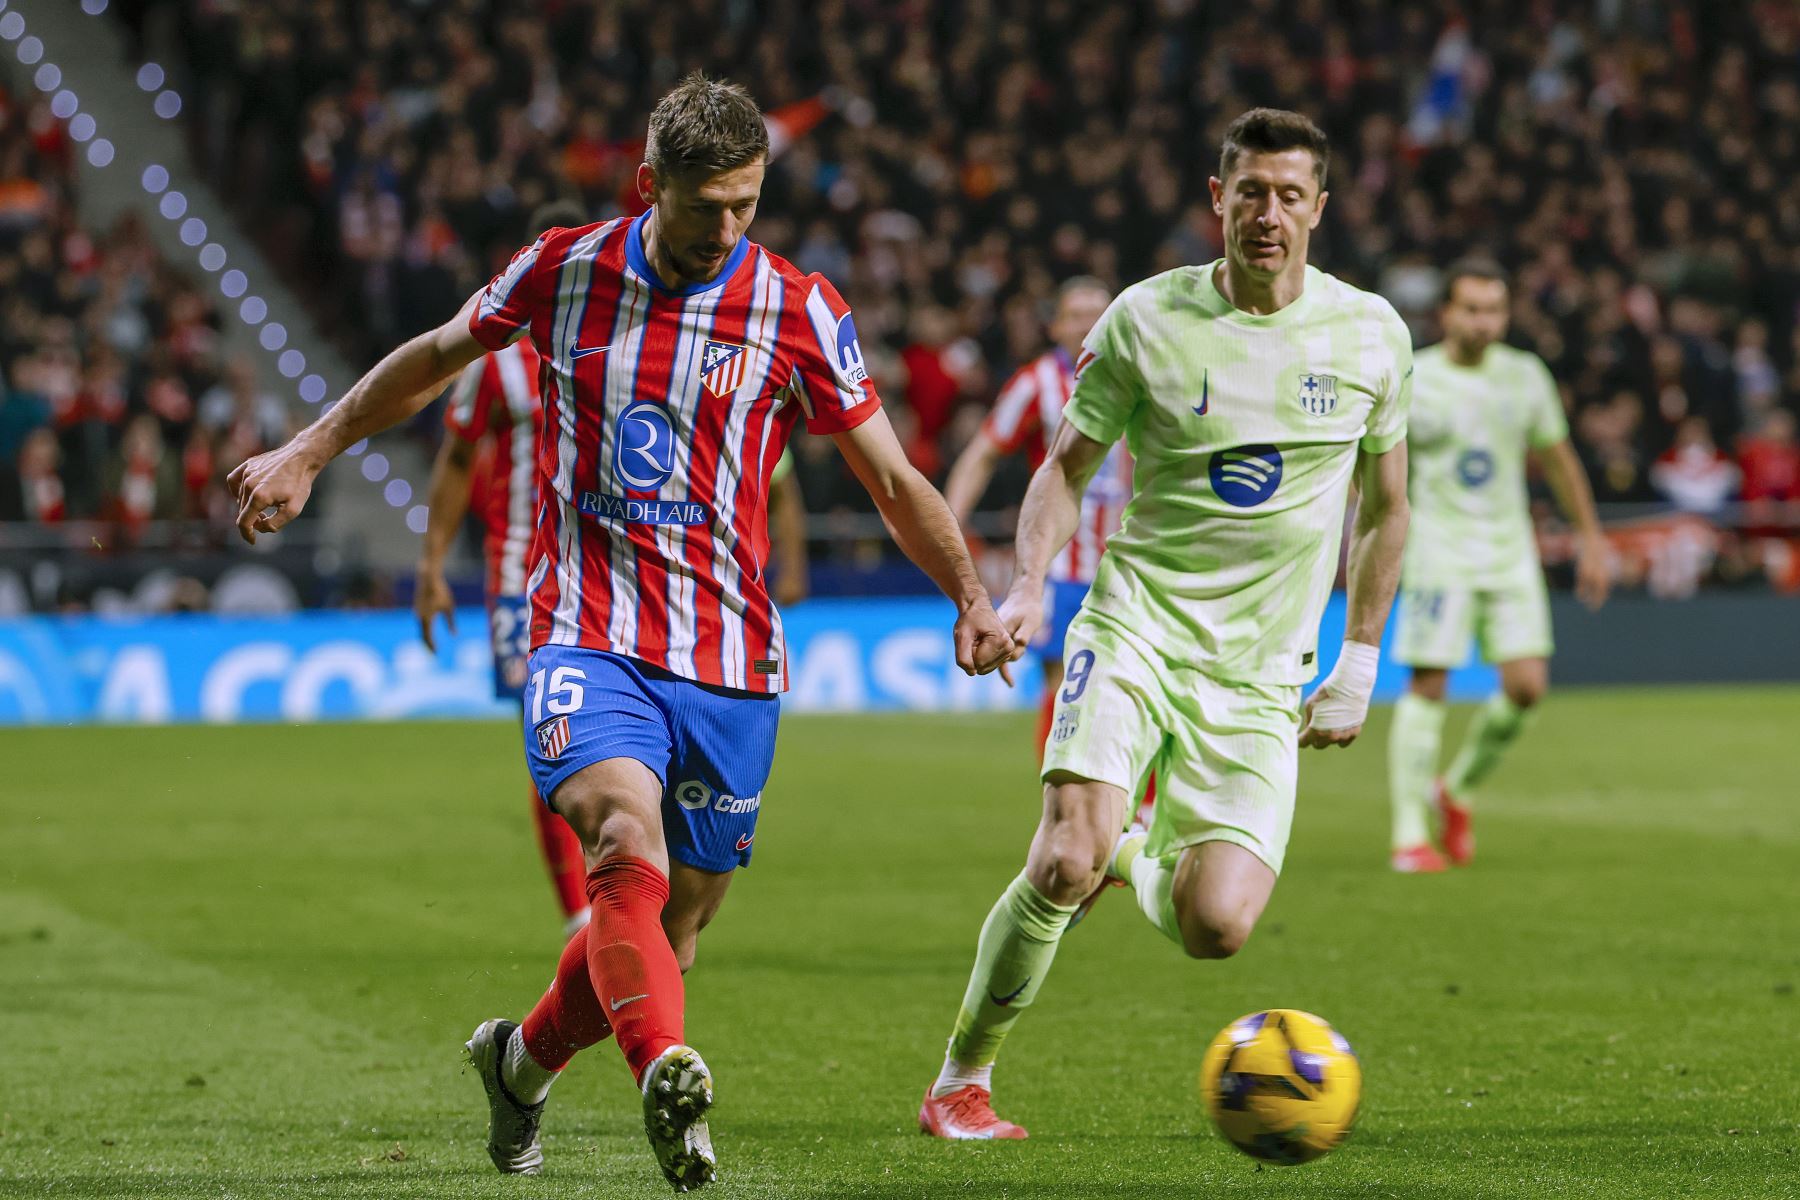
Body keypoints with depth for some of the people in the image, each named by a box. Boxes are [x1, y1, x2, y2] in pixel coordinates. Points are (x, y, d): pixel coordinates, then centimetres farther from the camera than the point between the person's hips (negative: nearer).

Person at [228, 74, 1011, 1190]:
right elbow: (436, 356, 19)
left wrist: (972, 596, -11)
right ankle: (670, 1078, -44)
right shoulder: (564, 272, 0)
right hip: (589, 638, -1)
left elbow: (895, 482, 3)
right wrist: (309, 452, 19)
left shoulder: (799, 312, -2)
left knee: (668, 922, 8)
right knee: (628, 841, -29)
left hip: (730, 665, 1)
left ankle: (523, 1060, 36)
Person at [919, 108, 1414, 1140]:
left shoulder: (1371, 335, 3)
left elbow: (1386, 507, 15)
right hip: (1138, 628, -2)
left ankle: (1142, 863, 25)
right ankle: (963, 1079, -3)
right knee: (1070, 859, -24)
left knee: (1216, 930, -13)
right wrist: (1028, 584, -11)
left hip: (1263, 675, 2)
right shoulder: (1147, 318, -2)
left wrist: (1359, 665, 13)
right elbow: (1068, 466, 7)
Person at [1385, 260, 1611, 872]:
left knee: (1526, 685, -6)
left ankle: (1457, 790, 17)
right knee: (1427, 686, -9)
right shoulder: (1411, 381, -5)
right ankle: (1410, 834, -3)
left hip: (1509, 547, 4)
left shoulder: (1524, 375, 6)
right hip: (1438, 545, -4)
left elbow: (1558, 458, 16)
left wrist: (1591, 539, 17)